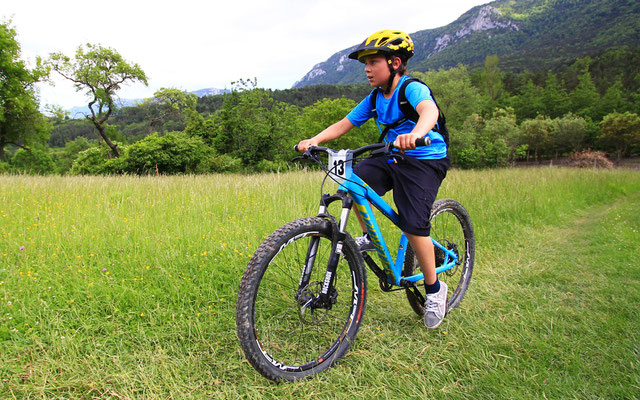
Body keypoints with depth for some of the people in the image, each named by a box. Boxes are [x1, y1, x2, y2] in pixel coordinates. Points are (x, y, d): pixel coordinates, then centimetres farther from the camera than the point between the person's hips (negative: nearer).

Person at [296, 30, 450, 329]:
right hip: (393, 158, 7)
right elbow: (344, 124, 2)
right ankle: (369, 237, 5)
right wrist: (314, 140, -15)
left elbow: (429, 111, -39)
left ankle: (434, 288, 7)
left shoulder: (413, 88, -17)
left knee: (414, 226, -15)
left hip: (426, 161, -6)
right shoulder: (374, 99, 4)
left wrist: (414, 134, -62)